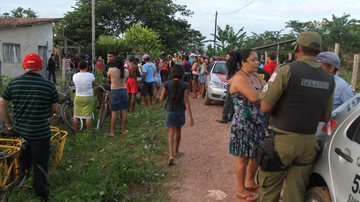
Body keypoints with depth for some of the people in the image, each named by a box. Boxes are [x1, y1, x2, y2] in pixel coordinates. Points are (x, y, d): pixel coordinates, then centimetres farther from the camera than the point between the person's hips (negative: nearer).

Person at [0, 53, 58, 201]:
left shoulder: (13, 83, -2)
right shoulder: (48, 85, -10)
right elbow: (54, 109, -1)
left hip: (19, 129, 3)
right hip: (41, 132, -3)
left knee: (28, 142, 34)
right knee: (40, 164, 8)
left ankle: (23, 168, 41)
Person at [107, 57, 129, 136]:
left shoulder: (111, 70, -9)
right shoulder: (126, 71, 0)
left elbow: (108, 79, 6)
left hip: (114, 92, -3)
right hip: (124, 91, 3)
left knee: (114, 112, 2)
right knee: (124, 111, 9)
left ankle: (112, 132, 10)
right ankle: (123, 130, 19)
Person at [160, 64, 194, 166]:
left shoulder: (167, 84, -8)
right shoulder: (185, 85, -11)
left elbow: (162, 98, -2)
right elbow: (186, 101, -15)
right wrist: (190, 116, -14)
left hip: (170, 111, -1)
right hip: (180, 111, 1)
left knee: (171, 134, 2)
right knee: (178, 132, 22)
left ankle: (171, 156, -14)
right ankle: (176, 151, 39)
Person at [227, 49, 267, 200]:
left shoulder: (256, 77, 10)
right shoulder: (239, 78, -18)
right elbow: (254, 98, -28)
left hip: (258, 123, 8)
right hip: (244, 124, -8)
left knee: (256, 155, 19)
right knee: (243, 158, 5)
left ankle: (250, 182, 39)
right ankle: (241, 190, 23)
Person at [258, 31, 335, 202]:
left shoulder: (286, 71, -13)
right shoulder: (329, 79, 5)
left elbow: (265, 107, -13)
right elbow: (325, 117, 12)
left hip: (281, 140, -5)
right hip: (308, 143, 5)